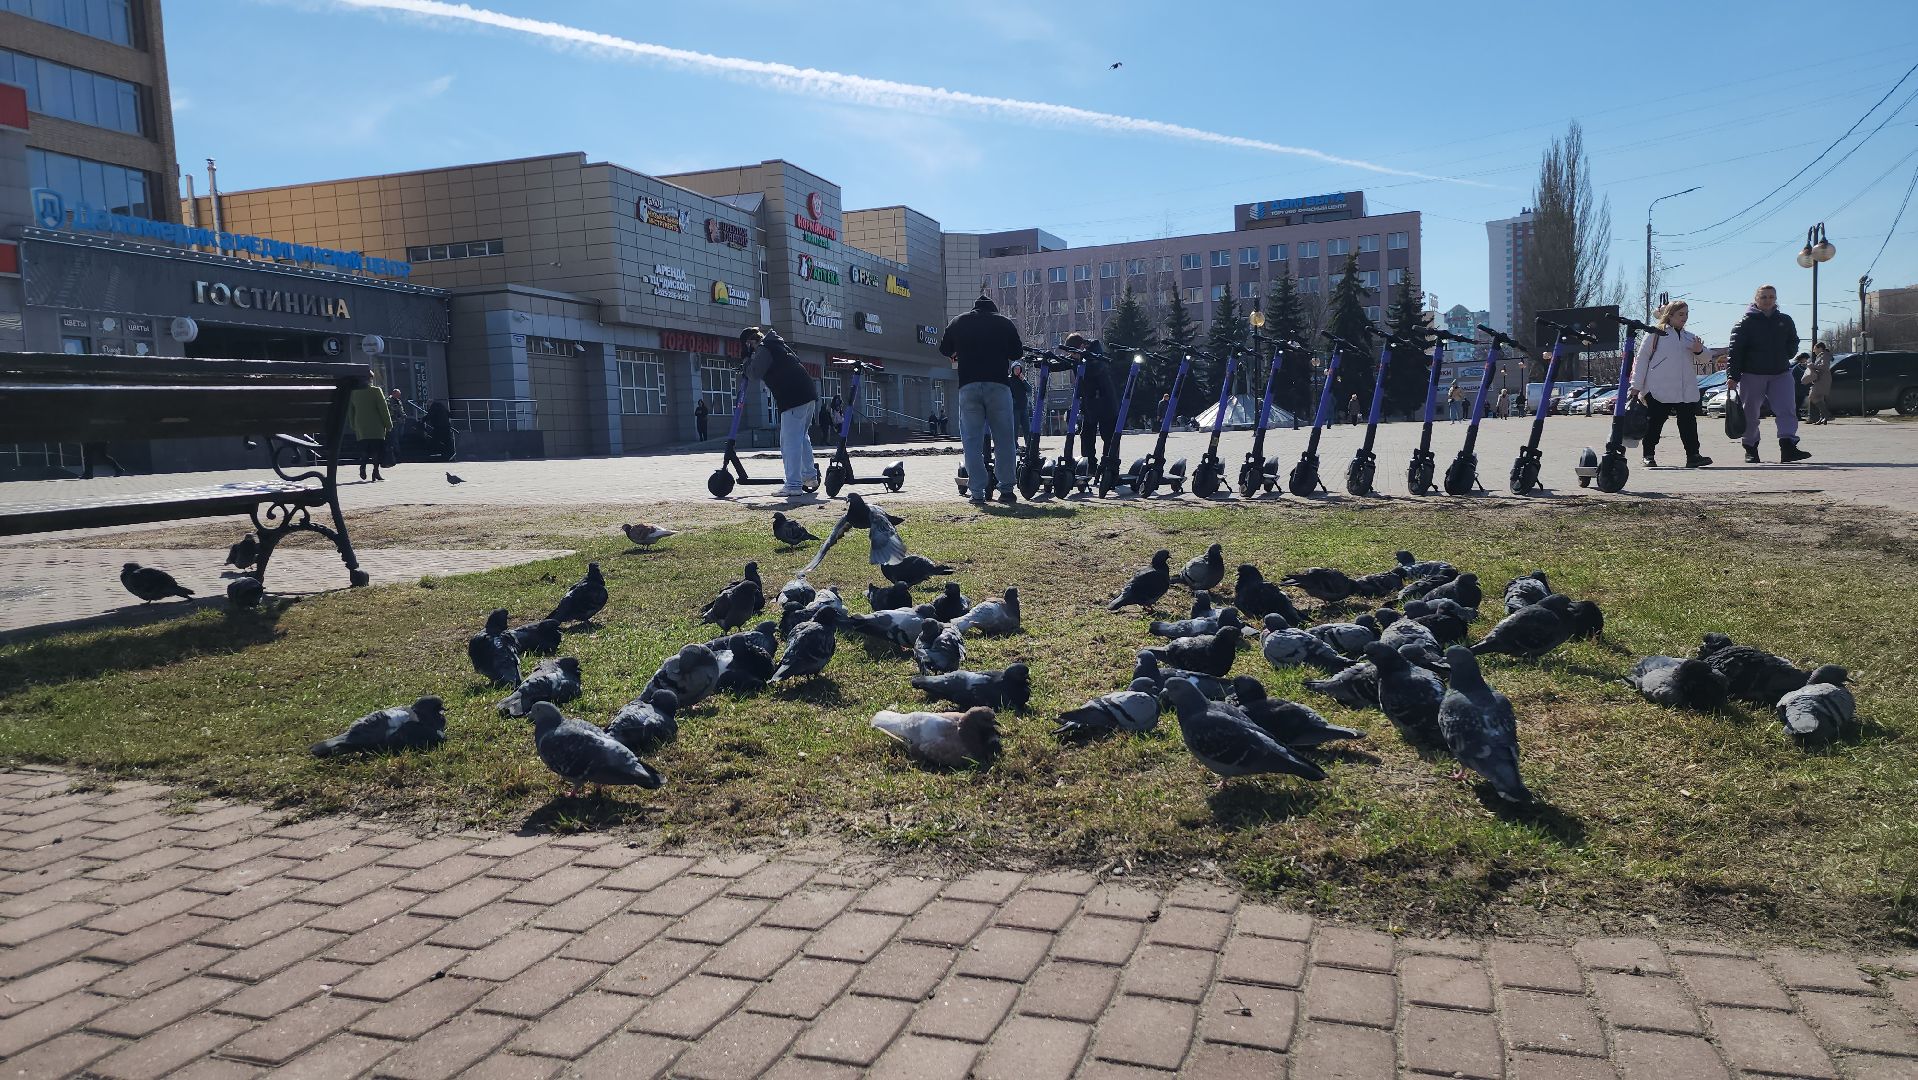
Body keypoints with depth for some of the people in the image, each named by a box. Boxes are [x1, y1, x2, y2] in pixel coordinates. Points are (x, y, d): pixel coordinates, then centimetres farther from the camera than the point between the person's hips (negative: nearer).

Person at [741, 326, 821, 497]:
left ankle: (793, 486, -10)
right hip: (809, 394, 10)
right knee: (802, 436, 24)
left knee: (790, 441, -8)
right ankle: (810, 475, 32)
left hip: (794, 399, -10)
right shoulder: (778, 344, 23)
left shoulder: (764, 349, -5)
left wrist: (748, 357, 11)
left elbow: (754, 373, -8)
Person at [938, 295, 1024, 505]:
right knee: (1004, 439, 7)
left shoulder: (958, 322, 12)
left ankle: (977, 493, -3)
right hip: (999, 385, 0)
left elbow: (944, 350, 18)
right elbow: (1017, 353, 12)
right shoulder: (1004, 323, 10)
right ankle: (1006, 489, 7)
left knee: (972, 440, 2)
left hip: (968, 386, 1)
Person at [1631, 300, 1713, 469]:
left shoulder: (1690, 337, 18)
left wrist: (1700, 350, -5)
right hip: (1658, 390, -4)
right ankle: (1649, 456, 9)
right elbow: (1642, 359, 3)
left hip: (1687, 390, 4)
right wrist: (1636, 386, -2)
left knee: (1689, 422, -1)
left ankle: (1693, 455, 0)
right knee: (1654, 423, 1)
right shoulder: (1657, 334, 3)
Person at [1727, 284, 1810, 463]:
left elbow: (1793, 344, 24)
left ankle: (1788, 446, -14)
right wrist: (1732, 376, -18)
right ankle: (1751, 448, 18)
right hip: (1751, 374, -3)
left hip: (1781, 373, 3)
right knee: (1751, 413, 6)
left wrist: (1783, 355, 2)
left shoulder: (1785, 321, 11)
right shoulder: (1746, 322, -3)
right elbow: (1734, 350, -9)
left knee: (1787, 409, -9)